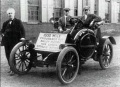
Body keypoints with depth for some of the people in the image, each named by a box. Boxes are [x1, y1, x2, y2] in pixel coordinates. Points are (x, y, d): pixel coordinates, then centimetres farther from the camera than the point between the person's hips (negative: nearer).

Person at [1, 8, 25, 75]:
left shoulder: (18, 22, 3)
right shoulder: (5, 23, 17)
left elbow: (22, 30, -5)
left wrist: (22, 37, -20)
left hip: (14, 40, -5)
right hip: (6, 41, 5)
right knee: (8, 55, 8)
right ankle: (11, 68, 22)